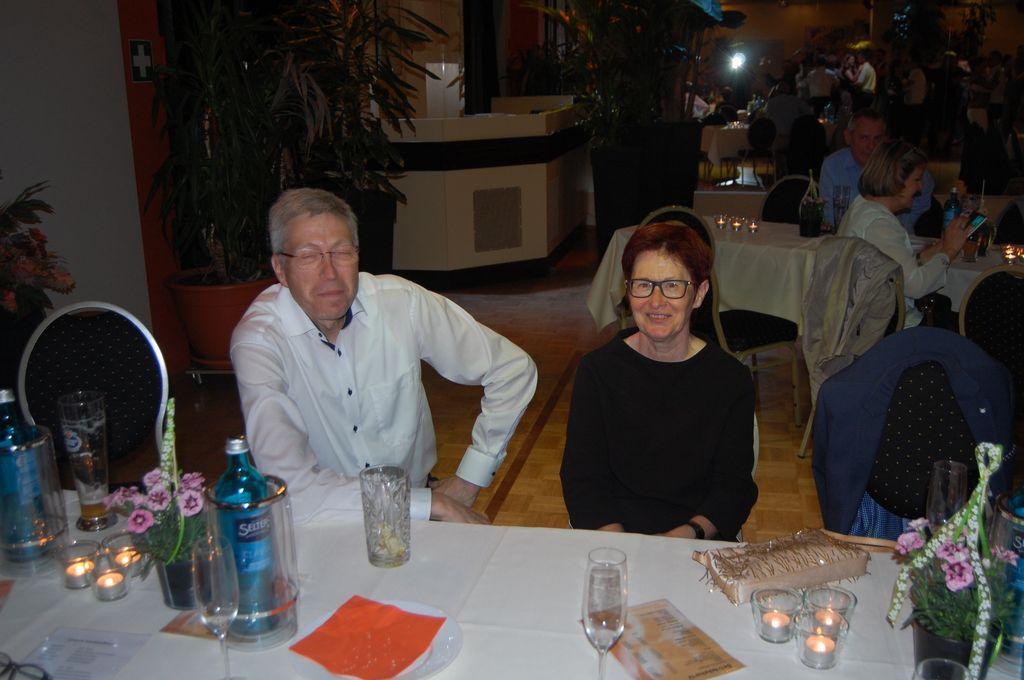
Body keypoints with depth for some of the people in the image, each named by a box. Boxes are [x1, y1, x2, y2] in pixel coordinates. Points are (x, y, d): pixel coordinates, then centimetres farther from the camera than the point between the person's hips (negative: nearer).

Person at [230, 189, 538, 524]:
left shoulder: (401, 302, -8)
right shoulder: (258, 340, -16)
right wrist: (432, 503, -23)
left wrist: (468, 480, -4)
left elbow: (513, 368, 0)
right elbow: (289, 488, -25)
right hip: (322, 524, -1)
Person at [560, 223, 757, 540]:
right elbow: (582, 478, -1)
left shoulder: (731, 379, 2)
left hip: (701, 545, 1)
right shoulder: (598, 369, 2)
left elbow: (733, 486, 1)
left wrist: (686, 536, -17)